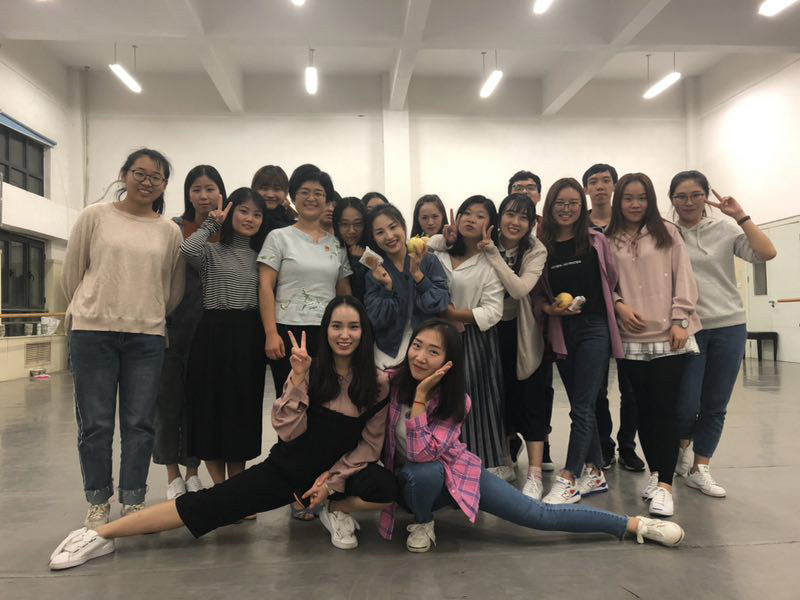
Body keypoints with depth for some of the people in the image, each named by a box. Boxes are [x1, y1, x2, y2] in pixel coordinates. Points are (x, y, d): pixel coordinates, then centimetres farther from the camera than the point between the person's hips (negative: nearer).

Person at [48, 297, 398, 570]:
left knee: (386, 488, -29)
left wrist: (332, 478, -13)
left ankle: (335, 509, -1)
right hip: (287, 467, 0)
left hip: (340, 471, 0)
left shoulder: (378, 383, -9)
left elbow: (370, 444, -3)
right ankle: (101, 535, -5)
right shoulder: (310, 372, -8)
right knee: (212, 503, -13)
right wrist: (298, 377, -26)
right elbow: (288, 431, -16)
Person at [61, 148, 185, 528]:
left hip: (147, 337, 1)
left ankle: (133, 502, 18)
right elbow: (71, 275, 9)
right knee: (95, 424, 5)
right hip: (93, 333, -1)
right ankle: (98, 503, 20)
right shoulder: (95, 217, 3)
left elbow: (174, 289, 13)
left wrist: (149, 318, 13)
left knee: (139, 424, 5)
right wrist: (90, 311, 15)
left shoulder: (170, 232, 6)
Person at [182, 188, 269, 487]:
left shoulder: (260, 255, 14)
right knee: (213, 407, 2)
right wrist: (211, 224, -7)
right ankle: (221, 489, 17)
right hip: (215, 334, -3)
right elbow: (187, 250, -21)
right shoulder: (211, 251, 2)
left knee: (244, 410, 8)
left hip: (249, 338, 3)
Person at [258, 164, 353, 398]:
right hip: (288, 331, -3)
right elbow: (265, 288, -4)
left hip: (329, 334, 3)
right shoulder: (279, 237, 3)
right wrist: (271, 334, -12)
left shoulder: (337, 244, 12)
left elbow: (345, 292, 15)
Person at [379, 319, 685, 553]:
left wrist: (420, 397, -34)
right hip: (409, 478, 1)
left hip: (454, 472, 0)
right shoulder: (393, 383, -16)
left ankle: (635, 524, 4)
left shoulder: (455, 401, -19)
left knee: (539, 515, -9)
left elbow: (422, 451, -32)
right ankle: (423, 523, -7)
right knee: (424, 473, -40)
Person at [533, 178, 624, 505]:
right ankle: (594, 472, 24)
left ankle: (569, 478, 1)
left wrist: (614, 308, -3)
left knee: (582, 406, -4)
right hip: (561, 332, 3)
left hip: (594, 328, -3)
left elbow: (613, 281, 5)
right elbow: (537, 294, 6)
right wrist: (549, 308, -11)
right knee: (581, 405, 12)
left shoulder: (596, 241, 1)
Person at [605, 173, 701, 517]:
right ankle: (656, 473, 24)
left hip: (668, 335, -2)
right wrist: (619, 306, -10)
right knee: (643, 408, 9)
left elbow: (683, 278, 1)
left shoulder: (667, 233, 5)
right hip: (631, 338, 2)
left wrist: (680, 321, -8)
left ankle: (665, 484, 0)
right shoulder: (608, 241, 8)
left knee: (665, 407, -4)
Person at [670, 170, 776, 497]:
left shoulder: (725, 228, 3)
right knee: (686, 405, -5)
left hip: (729, 326, 2)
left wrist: (740, 216, -10)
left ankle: (699, 469, 22)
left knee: (715, 406, 8)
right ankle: (683, 446, 27)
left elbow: (767, 253, -9)